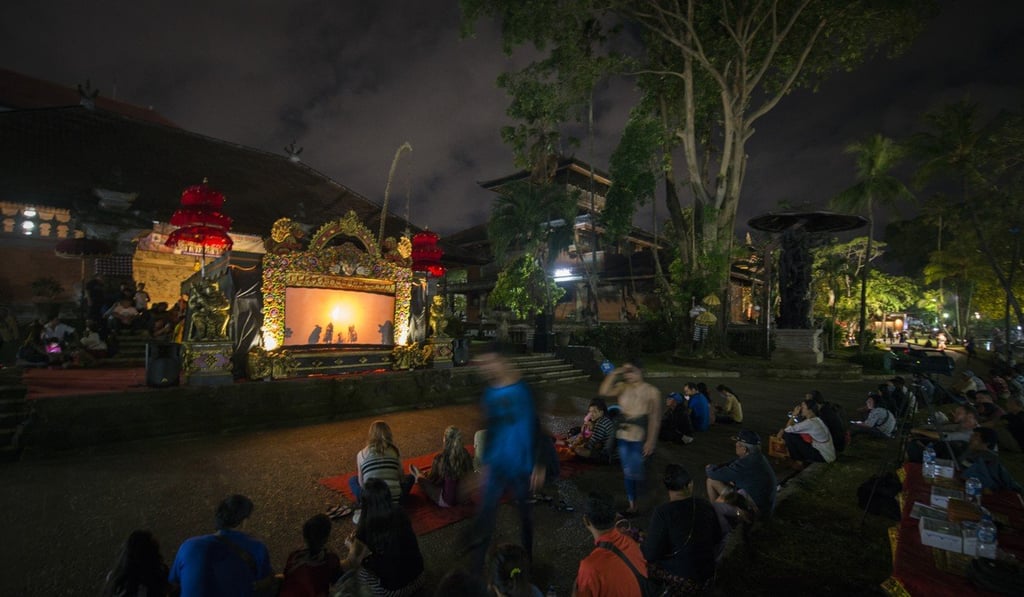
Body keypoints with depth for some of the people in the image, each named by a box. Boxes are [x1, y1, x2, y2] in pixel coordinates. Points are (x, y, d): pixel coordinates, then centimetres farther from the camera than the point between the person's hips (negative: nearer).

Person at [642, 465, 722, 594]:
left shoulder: (662, 512, -22)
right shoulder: (707, 507, -6)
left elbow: (651, 554, -19)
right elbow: (717, 539, 10)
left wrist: (643, 542, 2)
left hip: (680, 581, -5)